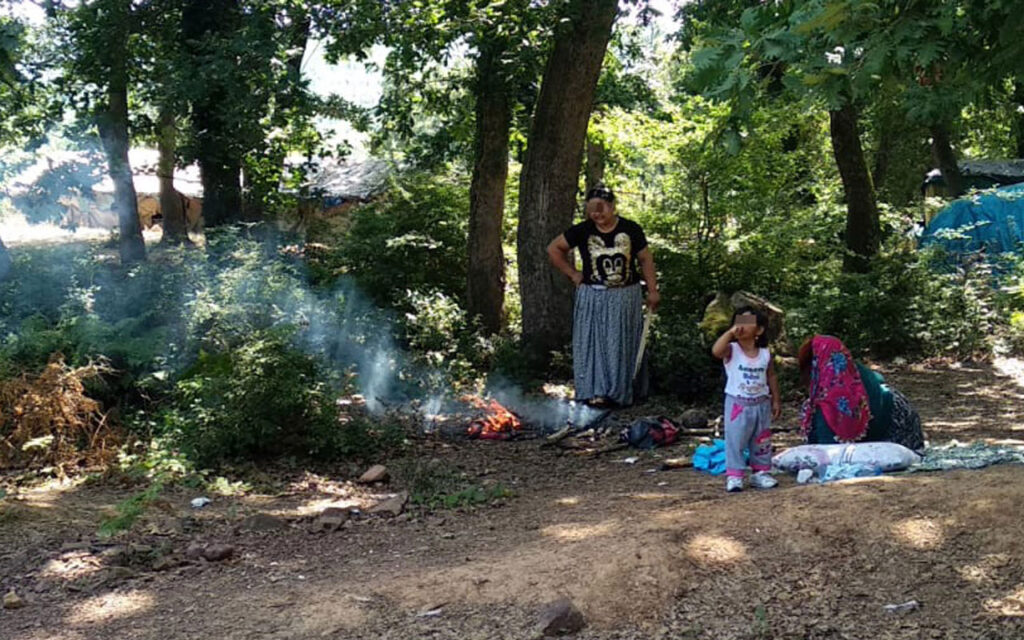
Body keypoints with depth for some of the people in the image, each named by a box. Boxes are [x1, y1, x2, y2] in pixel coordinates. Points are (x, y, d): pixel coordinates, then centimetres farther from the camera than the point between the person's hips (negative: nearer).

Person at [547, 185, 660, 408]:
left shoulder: (631, 230, -4)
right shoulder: (583, 231, -4)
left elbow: (645, 259, 3)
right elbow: (554, 249, 5)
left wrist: (653, 290, -3)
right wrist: (572, 274, 0)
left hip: (625, 297, 0)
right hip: (593, 297, 0)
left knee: (620, 345, 4)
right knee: (592, 344, -1)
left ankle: (618, 393, 12)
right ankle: (596, 392, 2)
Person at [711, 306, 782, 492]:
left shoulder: (765, 353, 0)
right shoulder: (731, 350, -12)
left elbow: (771, 377, 9)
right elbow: (716, 351, -35)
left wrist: (775, 400, 9)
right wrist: (730, 332, -34)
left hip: (761, 404, 4)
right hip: (738, 404, -4)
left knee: (761, 442, 13)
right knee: (735, 441, -2)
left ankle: (760, 473, 25)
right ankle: (734, 476, 3)